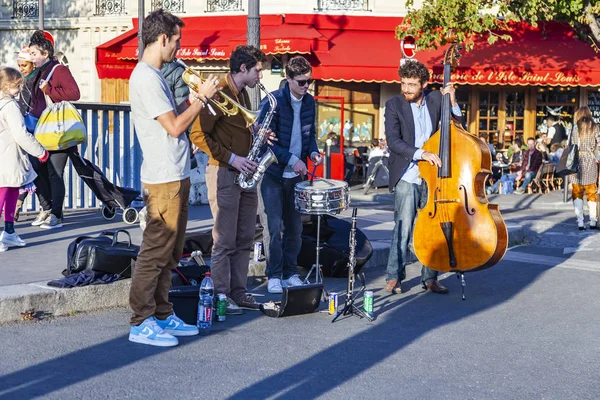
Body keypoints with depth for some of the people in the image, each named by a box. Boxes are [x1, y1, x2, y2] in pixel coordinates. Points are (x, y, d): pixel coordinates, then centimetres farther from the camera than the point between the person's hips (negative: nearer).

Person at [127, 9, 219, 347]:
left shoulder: (154, 76, 16)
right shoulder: (147, 78, -16)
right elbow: (174, 127, -19)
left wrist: (195, 98, 6)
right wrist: (202, 99, -8)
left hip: (175, 177, 10)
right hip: (164, 179, -10)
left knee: (169, 253, 15)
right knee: (156, 252, -6)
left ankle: (162, 316, 23)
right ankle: (141, 323, 0)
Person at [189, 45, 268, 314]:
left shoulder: (242, 94, 16)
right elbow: (198, 134, -18)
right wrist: (232, 159, -20)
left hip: (244, 174, 9)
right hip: (224, 174, -9)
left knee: (245, 238, 10)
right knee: (225, 240, -5)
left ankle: (238, 292, 17)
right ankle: (221, 296, 2)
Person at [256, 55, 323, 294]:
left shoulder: (309, 102, 6)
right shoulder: (272, 102, -13)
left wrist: (313, 152, -2)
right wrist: (291, 160, -21)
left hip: (296, 174, 6)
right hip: (272, 174, -5)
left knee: (295, 226, 8)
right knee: (274, 226, -6)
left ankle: (290, 274, 18)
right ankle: (274, 276, 3)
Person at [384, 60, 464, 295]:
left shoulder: (436, 99, 6)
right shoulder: (394, 106, -2)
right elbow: (393, 141, -14)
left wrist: (452, 102, -6)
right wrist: (420, 154, -25)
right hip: (407, 177, -3)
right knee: (403, 227, -8)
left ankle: (430, 277, 15)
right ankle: (394, 276, 3)